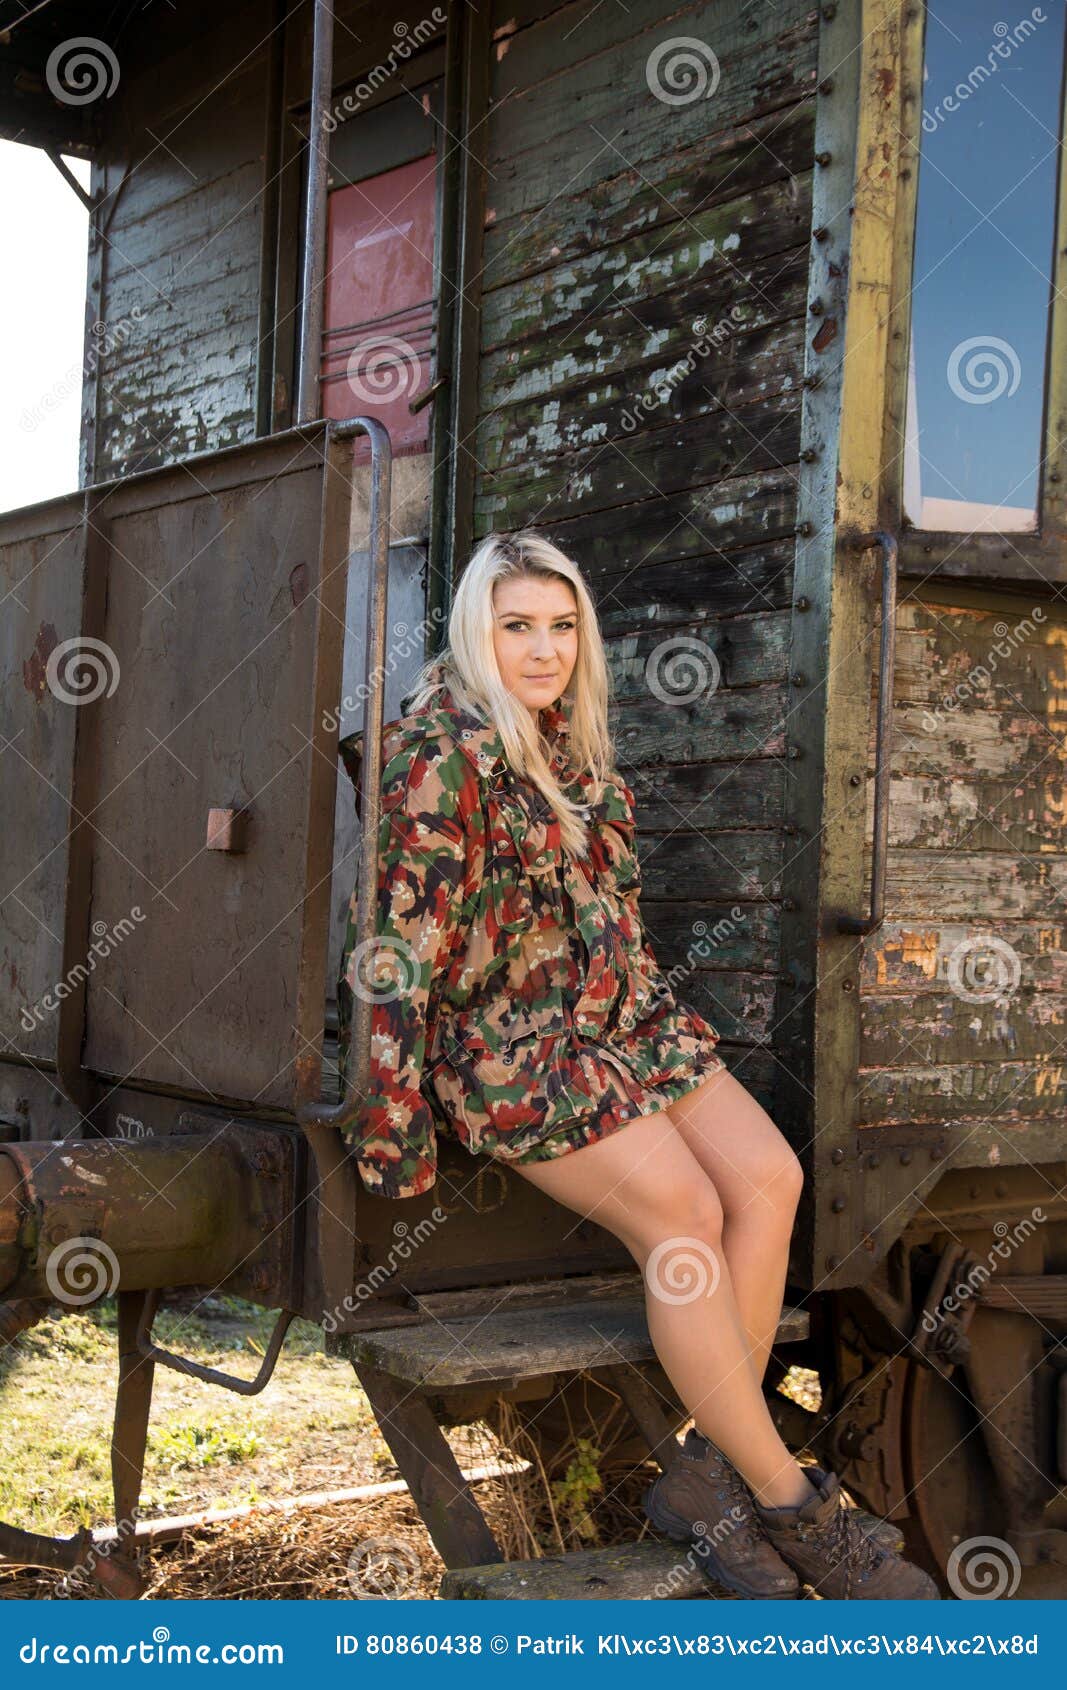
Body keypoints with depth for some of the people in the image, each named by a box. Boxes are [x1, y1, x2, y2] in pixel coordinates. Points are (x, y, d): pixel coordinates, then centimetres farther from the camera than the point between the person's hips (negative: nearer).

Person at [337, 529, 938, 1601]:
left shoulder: (572, 744, 13)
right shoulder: (441, 756, -12)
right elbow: (404, 944, -16)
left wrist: (654, 1015, 18)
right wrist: (396, 1127, -18)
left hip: (620, 1012, 8)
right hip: (508, 1041, -8)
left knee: (769, 1174, -14)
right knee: (682, 1207, -22)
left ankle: (710, 1474, -9)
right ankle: (788, 1500, -9)